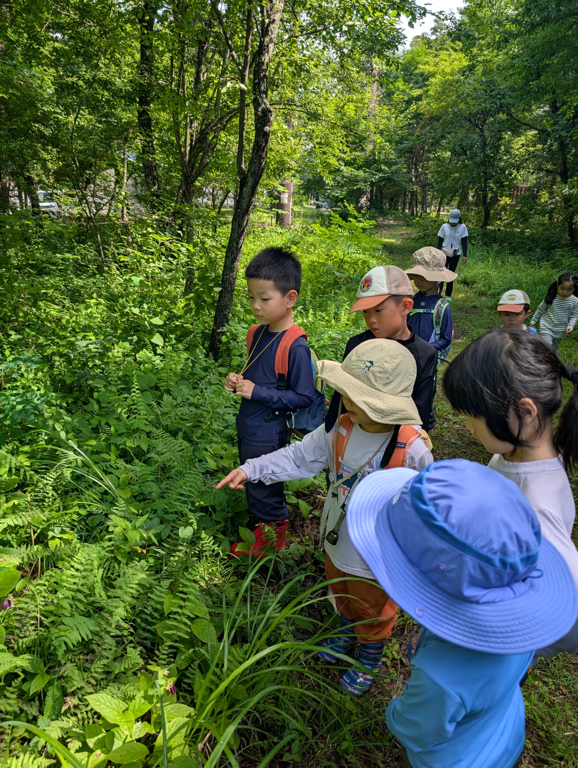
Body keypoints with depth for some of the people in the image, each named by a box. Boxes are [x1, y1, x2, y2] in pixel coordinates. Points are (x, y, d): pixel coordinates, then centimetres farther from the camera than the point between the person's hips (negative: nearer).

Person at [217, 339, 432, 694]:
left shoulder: (412, 452, -32)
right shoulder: (340, 430, -17)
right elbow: (300, 457, -7)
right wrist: (252, 469, -13)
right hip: (338, 545, 5)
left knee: (373, 614, 25)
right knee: (343, 598, 34)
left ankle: (370, 659, 57)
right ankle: (347, 632, 67)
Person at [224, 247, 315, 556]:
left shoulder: (295, 346, -24)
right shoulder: (258, 333, 2)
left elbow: (304, 397, -22)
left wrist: (257, 392, -24)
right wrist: (238, 381, -3)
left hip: (268, 435, -8)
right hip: (247, 427, 8)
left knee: (264, 491, 11)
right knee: (253, 485, 24)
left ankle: (271, 539, 35)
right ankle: (264, 527, 46)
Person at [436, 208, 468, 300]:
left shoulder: (462, 227, -4)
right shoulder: (444, 227, -4)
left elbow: (464, 242, -1)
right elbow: (440, 241, 1)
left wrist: (465, 255, -6)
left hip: (456, 254, 1)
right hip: (445, 253, -1)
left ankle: (448, 295, 15)